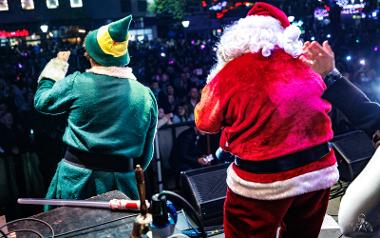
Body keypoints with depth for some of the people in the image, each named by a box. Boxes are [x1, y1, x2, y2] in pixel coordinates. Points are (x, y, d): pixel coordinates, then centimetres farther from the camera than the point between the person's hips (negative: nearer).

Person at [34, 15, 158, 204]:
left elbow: (41, 102, 10)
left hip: (76, 178, -1)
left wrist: (56, 67, 23)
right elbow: (146, 152, 3)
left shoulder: (75, 84, -11)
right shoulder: (145, 95, -4)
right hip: (121, 182, 2)